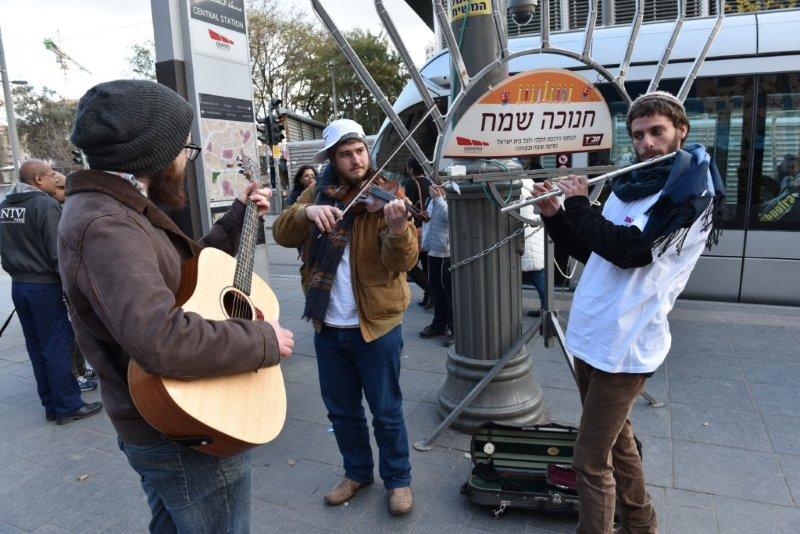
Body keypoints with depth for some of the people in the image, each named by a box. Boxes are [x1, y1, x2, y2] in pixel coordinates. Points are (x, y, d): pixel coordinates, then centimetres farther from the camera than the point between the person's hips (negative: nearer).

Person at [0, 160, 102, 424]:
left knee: (36, 348, 13)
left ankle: (51, 405, 22)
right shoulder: (46, 205, -15)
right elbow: (58, 253, -19)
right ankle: (68, 406, 6)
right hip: (45, 286, -8)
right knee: (58, 347, -1)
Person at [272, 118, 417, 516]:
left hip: (376, 324, -4)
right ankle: (357, 472, 40)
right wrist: (306, 211, -27)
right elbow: (282, 234, -7)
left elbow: (402, 262, -20)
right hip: (328, 327, 4)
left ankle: (398, 479, 32)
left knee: (386, 411, 9)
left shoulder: (384, 197, -10)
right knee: (341, 409, 18)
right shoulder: (317, 193, 4)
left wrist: (397, 229, -41)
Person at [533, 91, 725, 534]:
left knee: (591, 461, -3)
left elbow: (629, 249, -25)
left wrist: (578, 204, -13)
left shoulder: (693, 190, -11)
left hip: (624, 344, -9)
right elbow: (590, 251, 17)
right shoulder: (629, 185, 13)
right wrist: (556, 215, 3)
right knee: (616, 439, 24)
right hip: (591, 334, 9)